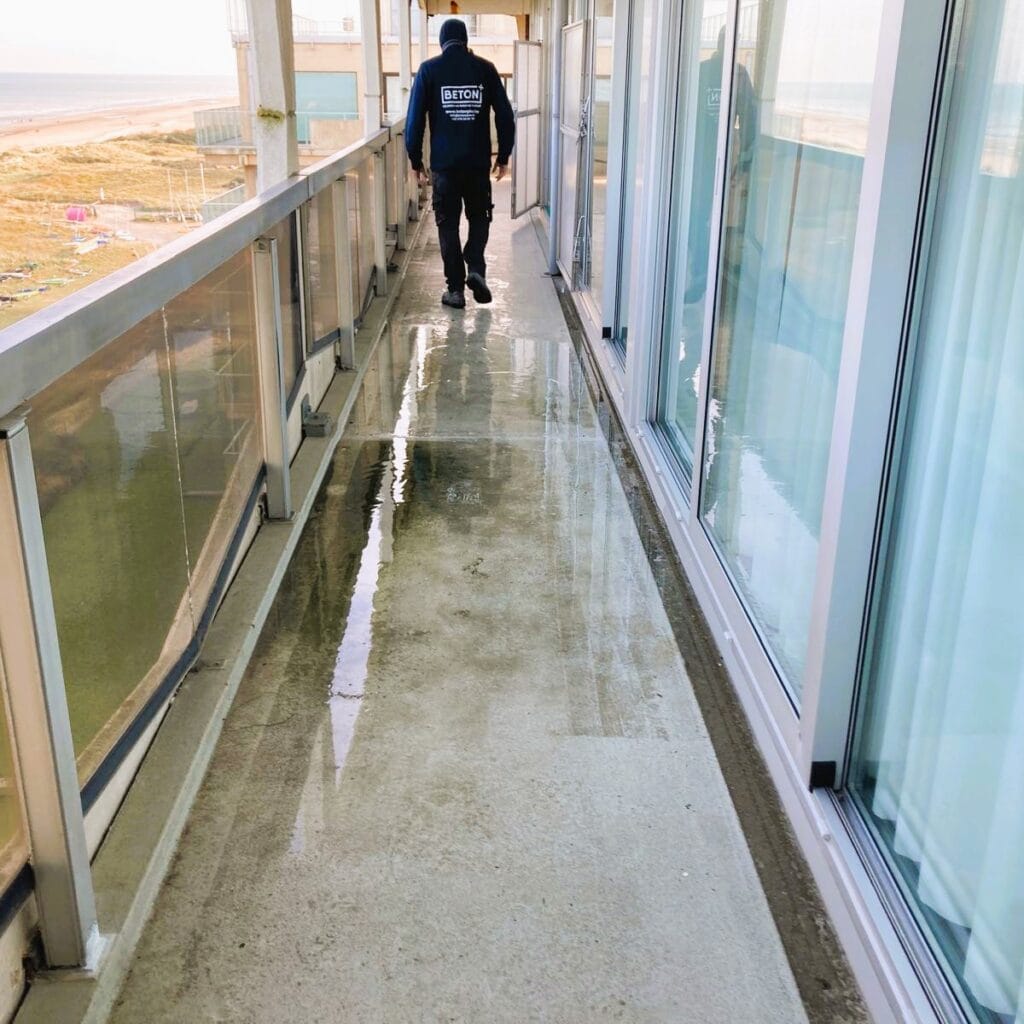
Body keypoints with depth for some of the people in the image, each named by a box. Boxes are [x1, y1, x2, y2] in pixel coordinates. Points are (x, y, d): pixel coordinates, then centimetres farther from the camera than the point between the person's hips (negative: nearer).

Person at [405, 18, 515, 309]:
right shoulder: (485, 68, 3)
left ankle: (456, 288, 8)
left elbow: (415, 119, -4)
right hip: (479, 162, 1)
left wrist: (415, 161, 4)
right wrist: (503, 156, 11)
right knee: (479, 217, 18)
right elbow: (505, 115, 2)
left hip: (444, 164, -1)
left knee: (448, 224, 9)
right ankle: (476, 269, -4)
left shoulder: (429, 69, -1)